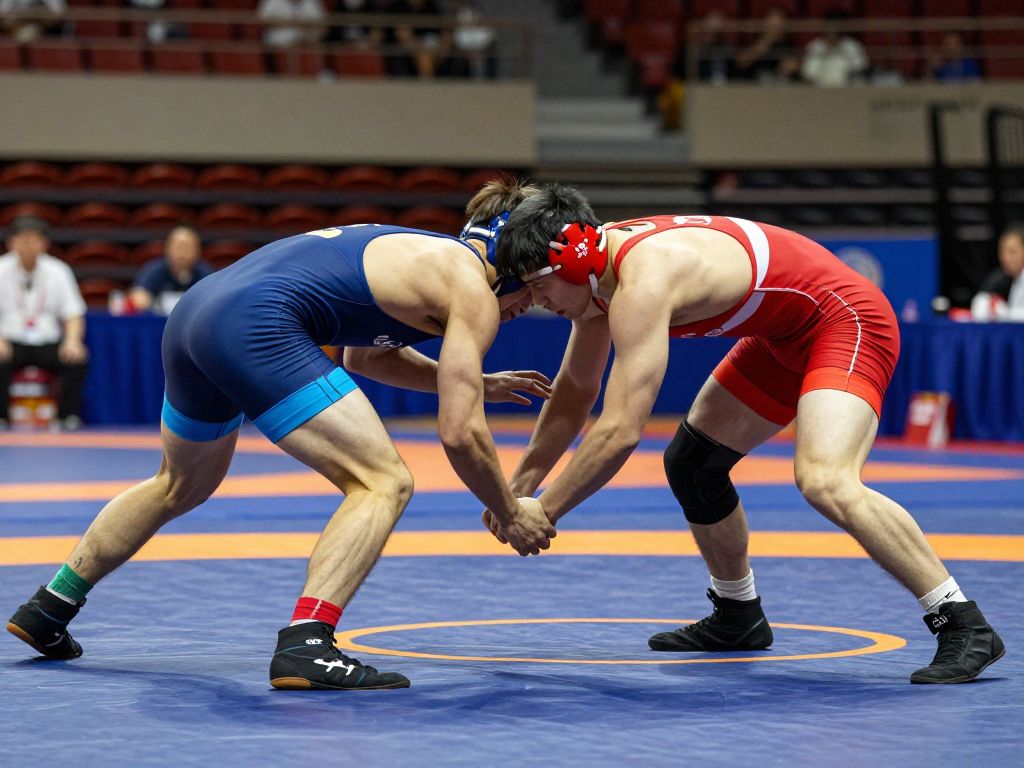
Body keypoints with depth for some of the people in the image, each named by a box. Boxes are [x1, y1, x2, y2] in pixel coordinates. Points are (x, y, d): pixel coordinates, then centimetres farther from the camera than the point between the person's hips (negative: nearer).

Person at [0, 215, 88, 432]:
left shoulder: (58, 271, 7)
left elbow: (73, 314, 7)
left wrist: (72, 340, -14)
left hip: (49, 340, 2)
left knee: (77, 360, -27)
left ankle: (68, 418, -15)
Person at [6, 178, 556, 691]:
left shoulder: (420, 252, 26)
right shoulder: (472, 290, 0)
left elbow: (363, 355, 41)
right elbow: (461, 434, -5)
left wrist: (472, 383, 40)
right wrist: (510, 514, 9)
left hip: (196, 311, 10)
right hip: (256, 327, -10)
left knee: (180, 487, 31)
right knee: (383, 483, -8)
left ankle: (48, 609, 41)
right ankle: (304, 645, -22)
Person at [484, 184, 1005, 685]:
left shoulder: (642, 282, -30)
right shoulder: (598, 271, 0)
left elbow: (620, 432, -35)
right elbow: (573, 396, 15)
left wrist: (544, 513, -25)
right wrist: (520, 487, 11)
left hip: (846, 322, -11)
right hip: (783, 337, 11)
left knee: (822, 482, -30)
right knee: (690, 464, 13)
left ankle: (964, 626, -25)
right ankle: (738, 617, 33)